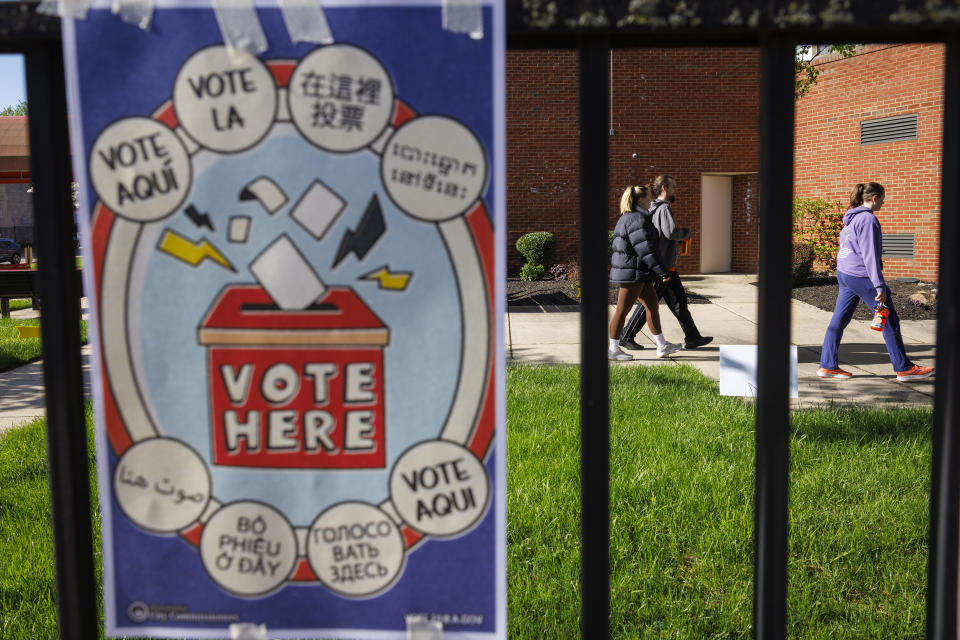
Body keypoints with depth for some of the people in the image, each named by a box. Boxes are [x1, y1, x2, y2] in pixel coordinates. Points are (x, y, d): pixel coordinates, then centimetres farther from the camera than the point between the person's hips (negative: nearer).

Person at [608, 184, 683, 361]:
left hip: (639, 273, 11)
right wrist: (662, 272, -18)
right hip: (633, 272, -11)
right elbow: (645, 250, -22)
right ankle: (612, 349, 4)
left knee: (652, 305, 13)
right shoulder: (638, 219, -17)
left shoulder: (628, 217, 16)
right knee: (623, 309, -3)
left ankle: (662, 346, 19)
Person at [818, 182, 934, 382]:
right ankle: (904, 368, 8)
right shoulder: (869, 219, -15)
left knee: (839, 320, 8)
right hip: (861, 277, -9)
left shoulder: (852, 218, 13)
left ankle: (828, 365, 9)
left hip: (844, 274, 9)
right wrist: (880, 286, -20)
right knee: (890, 321, 1)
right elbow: (870, 255, -20)